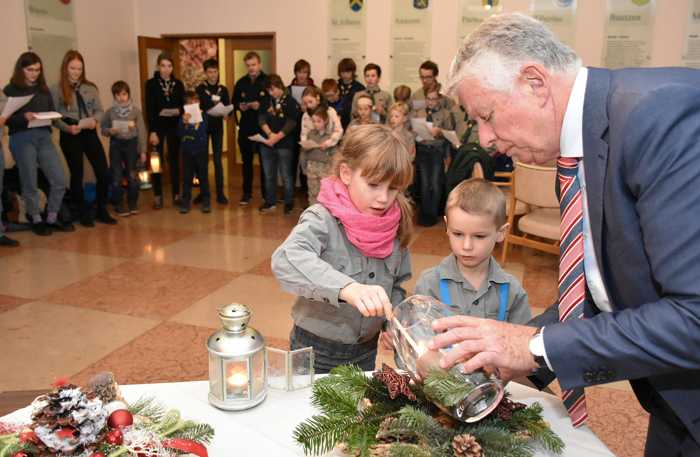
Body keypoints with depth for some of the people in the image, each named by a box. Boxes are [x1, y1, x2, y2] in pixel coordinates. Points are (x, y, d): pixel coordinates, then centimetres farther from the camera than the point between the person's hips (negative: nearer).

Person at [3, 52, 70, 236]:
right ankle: (36, 220, 21)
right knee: (30, 184, 3)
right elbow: (6, 119, -4)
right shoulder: (10, 90, 0)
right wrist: (24, 117, -21)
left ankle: (52, 218, 17)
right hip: (21, 139, -4)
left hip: (44, 137, 4)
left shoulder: (44, 90, 14)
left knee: (60, 181, 0)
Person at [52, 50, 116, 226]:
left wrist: (94, 120, -12)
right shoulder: (56, 90, -2)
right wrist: (67, 128, -20)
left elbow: (99, 110, 8)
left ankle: (102, 210, 15)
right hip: (70, 136, -3)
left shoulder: (91, 88, 8)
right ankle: (82, 213, 19)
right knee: (77, 174, 6)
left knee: (103, 172, -2)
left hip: (90, 133, 3)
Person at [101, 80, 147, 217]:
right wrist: (109, 131, -17)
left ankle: (133, 203, 21)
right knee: (117, 176, 2)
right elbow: (103, 128, 7)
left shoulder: (135, 111, -4)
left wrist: (143, 150, -3)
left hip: (131, 144, 0)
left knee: (132, 176, 5)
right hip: (116, 145, 1)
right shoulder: (110, 112, -1)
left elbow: (141, 132, -2)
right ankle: (119, 205, 14)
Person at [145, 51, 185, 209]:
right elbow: (149, 109, -6)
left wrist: (178, 111, -8)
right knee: (158, 161, 1)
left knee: (174, 160, 7)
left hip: (174, 126, 2)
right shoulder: (151, 83, -1)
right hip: (158, 126, -2)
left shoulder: (178, 84, 7)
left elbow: (183, 105, 13)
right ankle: (158, 196, 8)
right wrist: (152, 131, -12)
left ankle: (176, 194, 13)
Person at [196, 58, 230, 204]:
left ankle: (220, 192, 2)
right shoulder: (200, 89, 0)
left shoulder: (223, 90, 6)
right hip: (203, 126, -1)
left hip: (218, 127, 1)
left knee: (218, 159, 0)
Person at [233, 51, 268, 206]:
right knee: (246, 161, 9)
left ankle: (266, 193, 14)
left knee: (265, 161, 3)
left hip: (263, 127, -4)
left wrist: (261, 105, -21)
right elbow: (234, 102, 15)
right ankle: (247, 193, 19)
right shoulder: (241, 83, 10)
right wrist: (239, 106, -6)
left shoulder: (268, 81, -3)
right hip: (245, 127, 4)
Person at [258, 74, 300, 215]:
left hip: (284, 144, -5)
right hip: (267, 144, 5)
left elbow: (291, 123, -13)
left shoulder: (291, 102, -6)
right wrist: (270, 133, -15)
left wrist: (277, 137, -19)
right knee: (269, 175, 12)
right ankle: (270, 202, 23)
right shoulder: (267, 101, 9)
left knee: (286, 175, 0)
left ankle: (289, 203, 13)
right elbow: (261, 118, 1)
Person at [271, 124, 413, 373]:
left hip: (366, 350, 5)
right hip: (317, 352, -4)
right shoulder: (323, 219, -20)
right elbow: (286, 260, -40)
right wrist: (347, 287, -53)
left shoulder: (395, 227, -4)